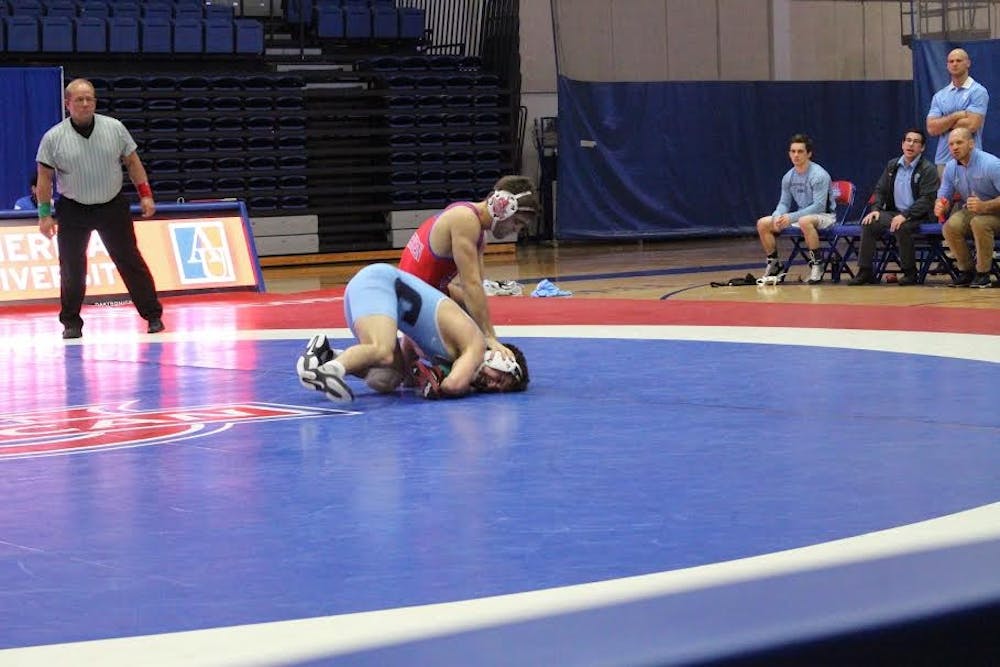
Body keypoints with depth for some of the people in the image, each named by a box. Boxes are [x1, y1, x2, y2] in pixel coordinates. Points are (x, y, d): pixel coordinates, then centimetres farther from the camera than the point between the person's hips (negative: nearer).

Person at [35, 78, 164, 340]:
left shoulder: (114, 128, -3)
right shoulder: (54, 138, -8)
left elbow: (132, 162, 6)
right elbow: (44, 177, -2)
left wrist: (145, 194, 0)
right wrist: (45, 214, -5)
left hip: (113, 207, 1)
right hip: (73, 211, -1)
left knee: (130, 261, 3)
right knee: (71, 268, -1)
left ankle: (153, 315, 11)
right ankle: (71, 322, 14)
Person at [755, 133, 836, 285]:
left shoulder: (819, 175, -19)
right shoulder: (788, 177, 3)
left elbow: (819, 206, -24)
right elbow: (784, 203, 9)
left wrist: (791, 217, -30)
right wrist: (777, 216, -16)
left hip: (824, 216, -7)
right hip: (801, 215, 7)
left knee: (804, 221, -42)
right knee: (763, 224, -4)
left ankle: (816, 265, -29)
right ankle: (774, 264, 10)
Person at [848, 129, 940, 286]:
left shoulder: (928, 169, -6)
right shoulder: (892, 165, 13)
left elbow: (927, 199, -15)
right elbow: (880, 190, 18)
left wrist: (905, 216, -24)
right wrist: (875, 209, -2)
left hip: (916, 216, -6)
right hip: (893, 212, 6)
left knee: (901, 228, -36)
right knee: (868, 224, -18)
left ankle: (910, 272, -18)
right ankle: (865, 271, -14)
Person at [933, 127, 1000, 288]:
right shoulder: (951, 168, -1)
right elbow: (944, 196, 6)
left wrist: (984, 206, -40)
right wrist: (940, 207, -20)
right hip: (969, 211, 5)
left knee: (979, 222, -38)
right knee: (951, 225, -27)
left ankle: (983, 273, -22)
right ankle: (966, 270, -6)